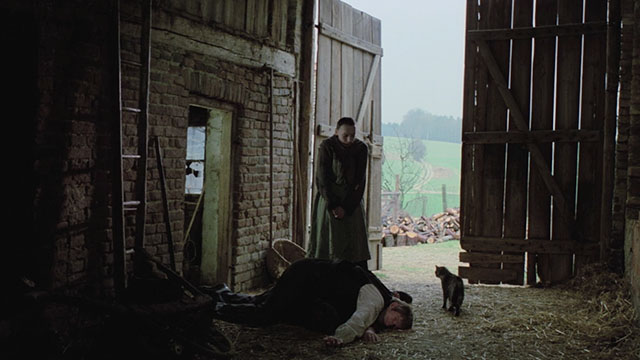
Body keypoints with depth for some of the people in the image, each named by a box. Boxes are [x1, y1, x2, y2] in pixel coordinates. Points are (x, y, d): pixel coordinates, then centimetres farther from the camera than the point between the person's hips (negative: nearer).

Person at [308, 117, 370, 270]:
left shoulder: (361, 148, -1)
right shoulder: (327, 147, -8)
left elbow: (360, 181, -4)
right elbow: (322, 178, -10)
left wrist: (346, 207, -11)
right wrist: (333, 206, -15)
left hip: (352, 203, 3)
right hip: (329, 201, -3)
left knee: (357, 246, -1)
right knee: (328, 244, -4)